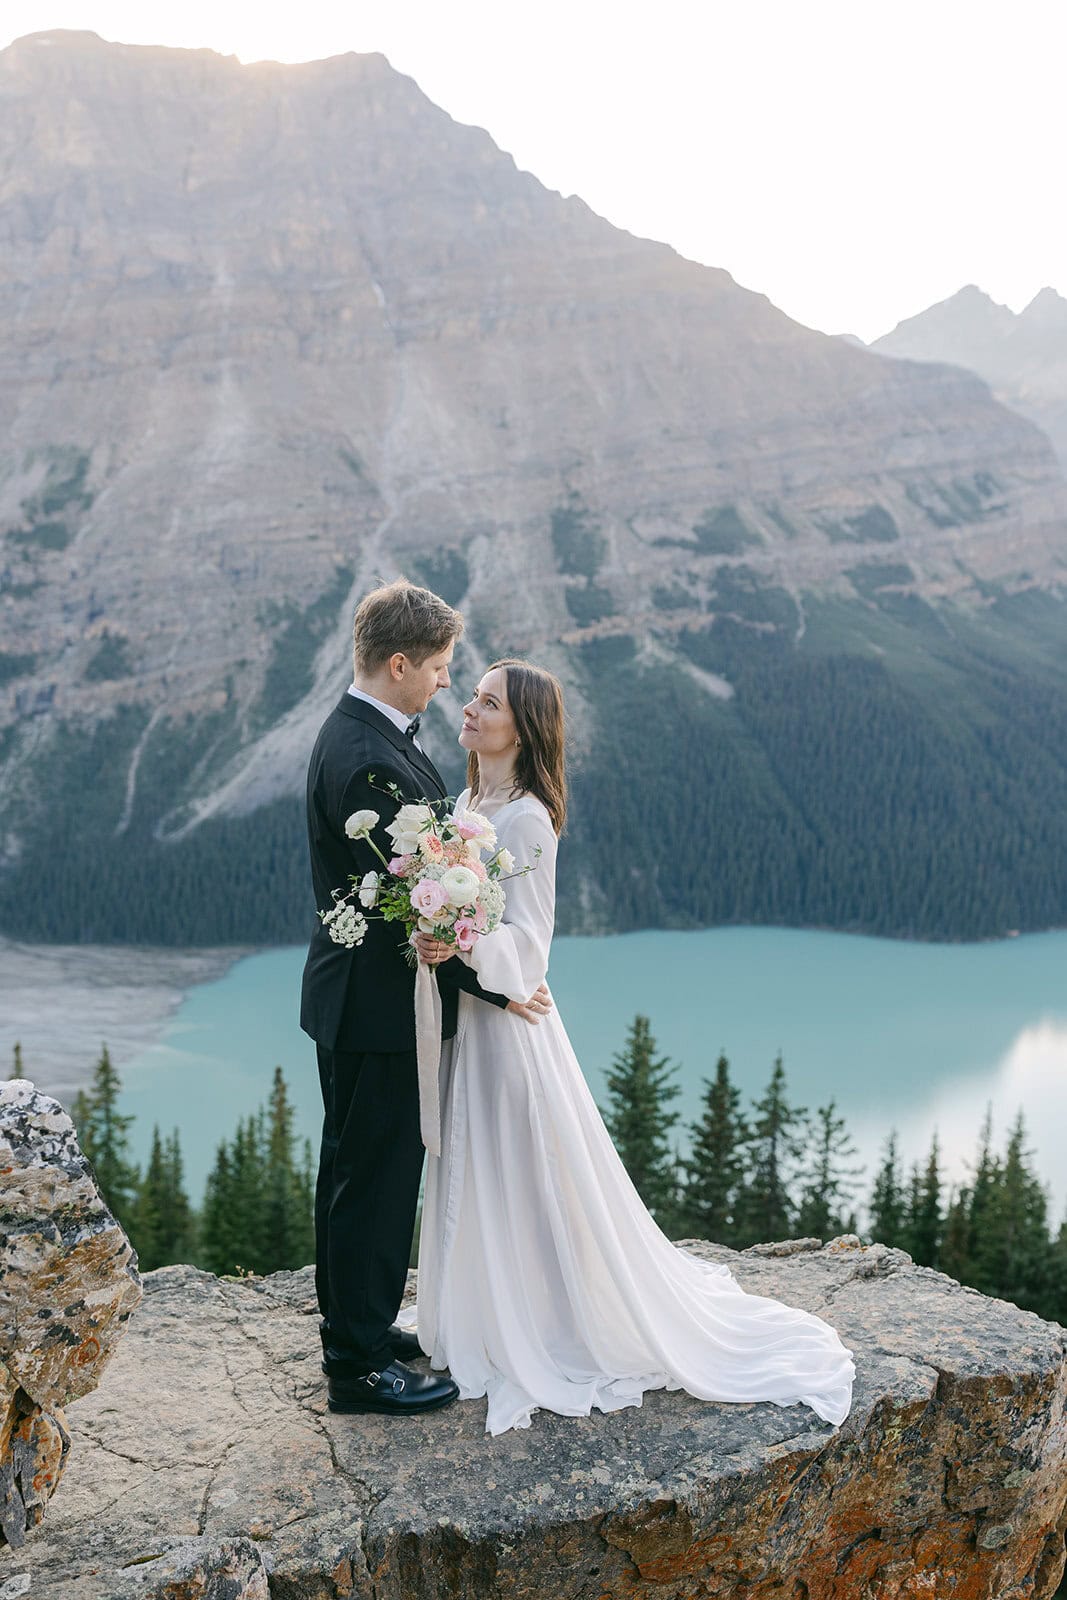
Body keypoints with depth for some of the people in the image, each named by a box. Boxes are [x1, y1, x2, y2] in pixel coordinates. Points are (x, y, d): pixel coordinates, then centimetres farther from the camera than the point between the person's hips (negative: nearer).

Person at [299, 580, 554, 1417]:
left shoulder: (363, 734, 7)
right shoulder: (369, 762, -26)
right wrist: (494, 988, -17)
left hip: (361, 997, 11)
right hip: (377, 1006, -11)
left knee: (356, 1169, 20)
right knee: (377, 1176, 2)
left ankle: (354, 1325, 36)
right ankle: (360, 1363, 16)